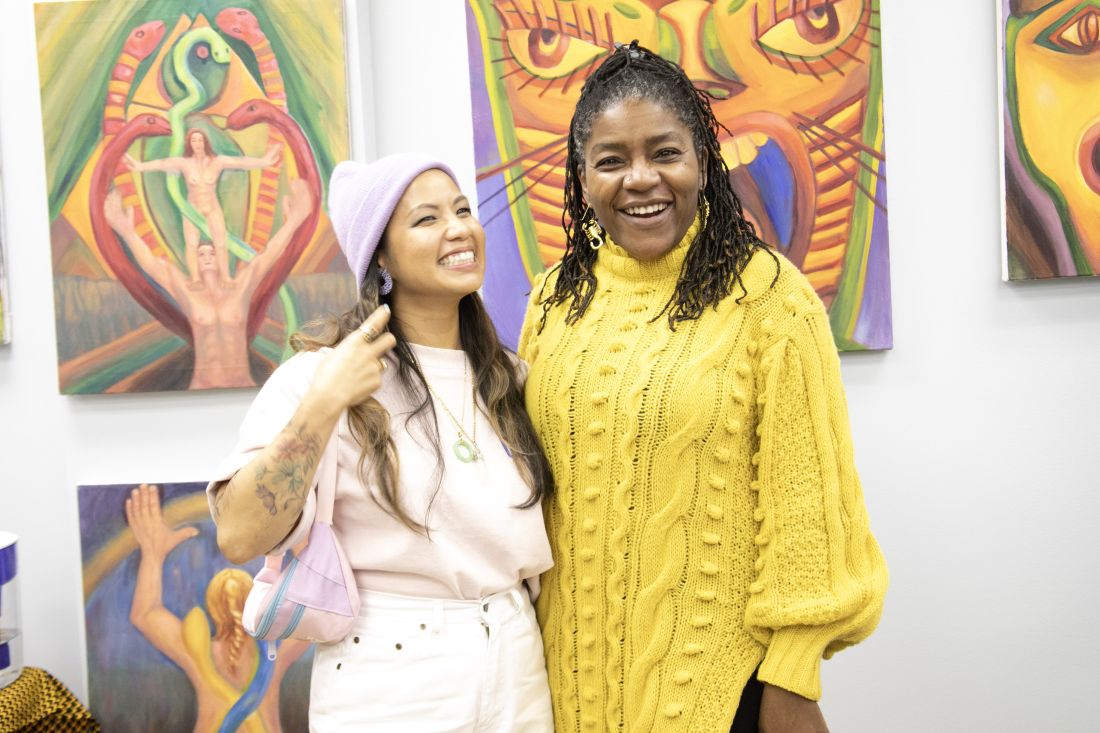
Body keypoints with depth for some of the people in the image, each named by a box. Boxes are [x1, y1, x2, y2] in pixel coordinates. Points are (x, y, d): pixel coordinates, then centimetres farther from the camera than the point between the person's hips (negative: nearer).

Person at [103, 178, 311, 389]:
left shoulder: (238, 288, 4)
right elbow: (152, 264, -7)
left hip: (243, 387, 1)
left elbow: (268, 255, -5)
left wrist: (292, 222, -16)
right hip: (203, 389, -1)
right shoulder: (188, 292, 2)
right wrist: (128, 232, -21)